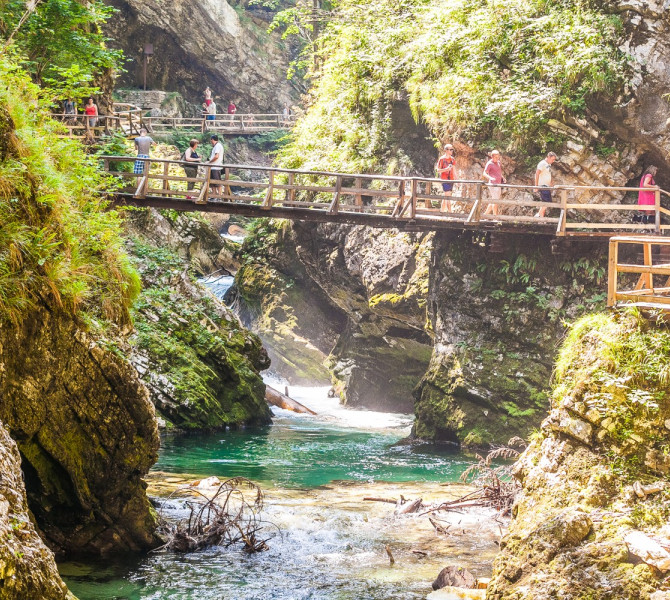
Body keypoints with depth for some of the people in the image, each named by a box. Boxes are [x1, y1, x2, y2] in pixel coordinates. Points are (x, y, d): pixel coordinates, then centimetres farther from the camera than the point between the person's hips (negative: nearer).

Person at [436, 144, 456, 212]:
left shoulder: (452, 159, 11)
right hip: (444, 180, -6)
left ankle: (442, 210, 18)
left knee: (446, 196, 10)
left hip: (451, 180, 6)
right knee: (448, 196, -12)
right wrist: (446, 169, -21)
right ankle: (449, 211, -11)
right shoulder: (441, 159, -7)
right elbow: (438, 170, -6)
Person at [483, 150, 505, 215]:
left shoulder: (498, 162, 16)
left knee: (493, 202, 11)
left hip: (498, 184, 8)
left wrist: (503, 178, 12)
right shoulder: (489, 164, -9)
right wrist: (490, 178, -34)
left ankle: (485, 214, 19)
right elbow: (484, 174, -16)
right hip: (493, 185, -8)